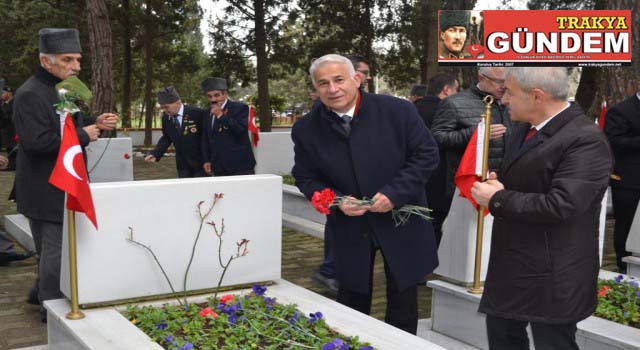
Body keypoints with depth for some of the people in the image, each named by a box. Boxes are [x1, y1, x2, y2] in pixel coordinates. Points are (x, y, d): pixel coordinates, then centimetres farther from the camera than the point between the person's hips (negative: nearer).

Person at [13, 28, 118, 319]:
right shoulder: (31, 95, -18)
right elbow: (36, 141, -28)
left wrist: (95, 124, 6)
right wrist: (83, 135, -21)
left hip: (64, 187, 10)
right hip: (48, 192, -10)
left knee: (52, 251, 20)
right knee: (56, 251, -4)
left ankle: (44, 294, 35)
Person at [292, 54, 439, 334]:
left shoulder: (397, 110, -14)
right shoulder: (306, 130, -8)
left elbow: (426, 153, -9)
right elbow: (306, 178, 0)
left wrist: (395, 193, -20)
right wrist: (337, 201, -18)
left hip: (401, 221, -1)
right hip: (349, 228, 1)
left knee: (403, 300, 14)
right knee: (351, 301, 16)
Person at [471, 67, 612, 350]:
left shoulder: (585, 140, -21)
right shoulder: (525, 128, 9)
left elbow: (560, 206, -30)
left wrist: (497, 199, -20)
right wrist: (498, 183, -1)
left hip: (552, 275, -9)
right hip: (512, 264, 9)